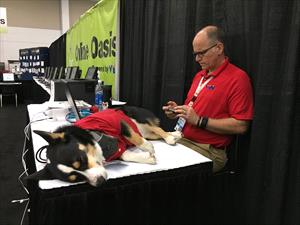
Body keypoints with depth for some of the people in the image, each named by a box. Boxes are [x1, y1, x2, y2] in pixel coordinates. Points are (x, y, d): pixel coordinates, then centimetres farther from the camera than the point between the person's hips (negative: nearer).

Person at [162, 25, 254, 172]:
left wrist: (199, 120, -17)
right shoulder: (199, 75, 16)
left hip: (207, 150, -7)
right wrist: (178, 111, 4)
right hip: (181, 140, 7)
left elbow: (240, 126, -15)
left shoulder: (238, 78, -8)